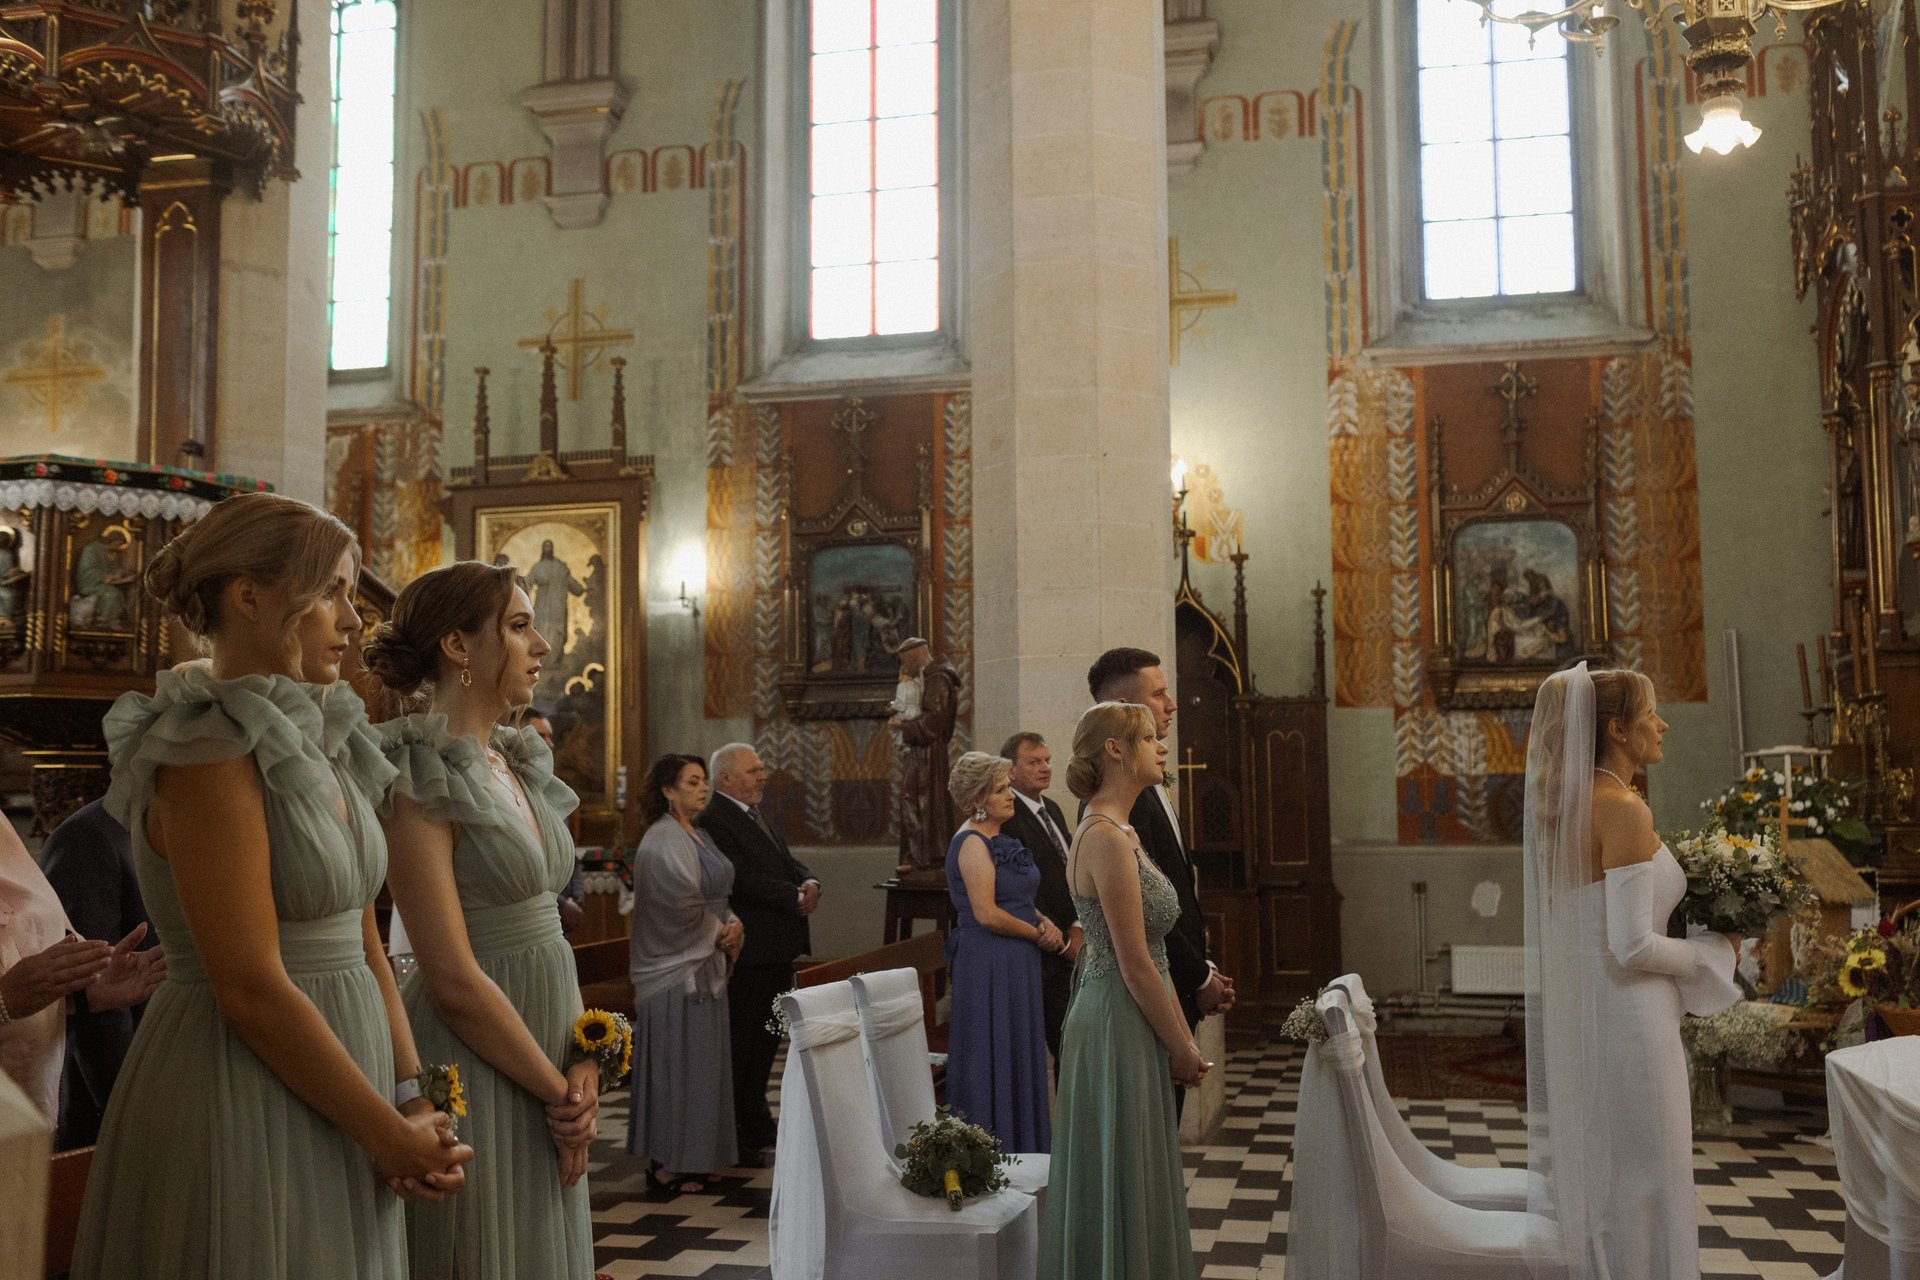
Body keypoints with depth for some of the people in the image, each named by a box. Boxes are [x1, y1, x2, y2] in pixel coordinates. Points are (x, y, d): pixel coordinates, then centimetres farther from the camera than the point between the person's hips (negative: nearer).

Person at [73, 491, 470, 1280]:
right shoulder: (210, 753, -17)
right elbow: (251, 987, -20)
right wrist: (388, 1132, -14)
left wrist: (414, 1099, 1)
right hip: (243, 1106, -8)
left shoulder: (320, 748, 8)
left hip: (334, 1080, 8)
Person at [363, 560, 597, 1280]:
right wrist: (559, 1089, -11)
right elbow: (453, 979, -19)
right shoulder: (422, 781, -15)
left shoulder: (523, 769, 9)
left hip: (547, 1047, 8)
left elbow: (542, 926, 9)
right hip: (475, 1062, -8)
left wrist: (583, 1061, -4)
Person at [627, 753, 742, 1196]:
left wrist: (733, 925, -4)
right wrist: (720, 934, -8)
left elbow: (716, 896, 15)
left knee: (698, 1064, 14)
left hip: (703, 964, 10)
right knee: (677, 1064, -3)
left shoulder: (698, 836, 13)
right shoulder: (662, 842, -17)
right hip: (678, 969, -9)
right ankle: (667, 1167, 6)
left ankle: (688, 1161, 23)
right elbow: (685, 908, -22)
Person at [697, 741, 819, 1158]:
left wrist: (809, 882, -7)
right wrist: (795, 896, -18)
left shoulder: (759, 817, 17)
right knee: (740, 1044, 0)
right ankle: (734, 1131, 10)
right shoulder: (713, 821, -15)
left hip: (778, 950, 9)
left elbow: (789, 862, 15)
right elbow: (743, 879, -23)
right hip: (747, 951, -9)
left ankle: (755, 1119, 28)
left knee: (766, 1039, 16)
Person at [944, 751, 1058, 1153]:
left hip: (1015, 965, 9)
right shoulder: (973, 842, -16)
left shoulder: (999, 839, 12)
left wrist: (1044, 921, -1)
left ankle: (1021, 1145, 24)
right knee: (994, 1061, 0)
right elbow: (987, 914, -22)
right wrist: (1038, 934, -10)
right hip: (990, 965, -9)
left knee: (1019, 1058, 14)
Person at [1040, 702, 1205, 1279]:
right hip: (1120, 1026, -10)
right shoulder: (1107, 837, -20)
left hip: (1121, 1020, 10)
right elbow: (1135, 966, -19)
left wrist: (1183, 1036, 15)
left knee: (1129, 1183, 18)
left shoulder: (1115, 831, 12)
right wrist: (1181, 1047, -10)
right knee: (1123, 1183, 3)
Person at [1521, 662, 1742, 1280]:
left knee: (1589, 1180, 18)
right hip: (1624, 1017, -9)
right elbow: (1632, 947, -21)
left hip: (1575, 1014, 9)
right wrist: (1715, 951, -5)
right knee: (1640, 1186, 3)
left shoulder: (1565, 807, 9)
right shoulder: (1625, 810, -17)